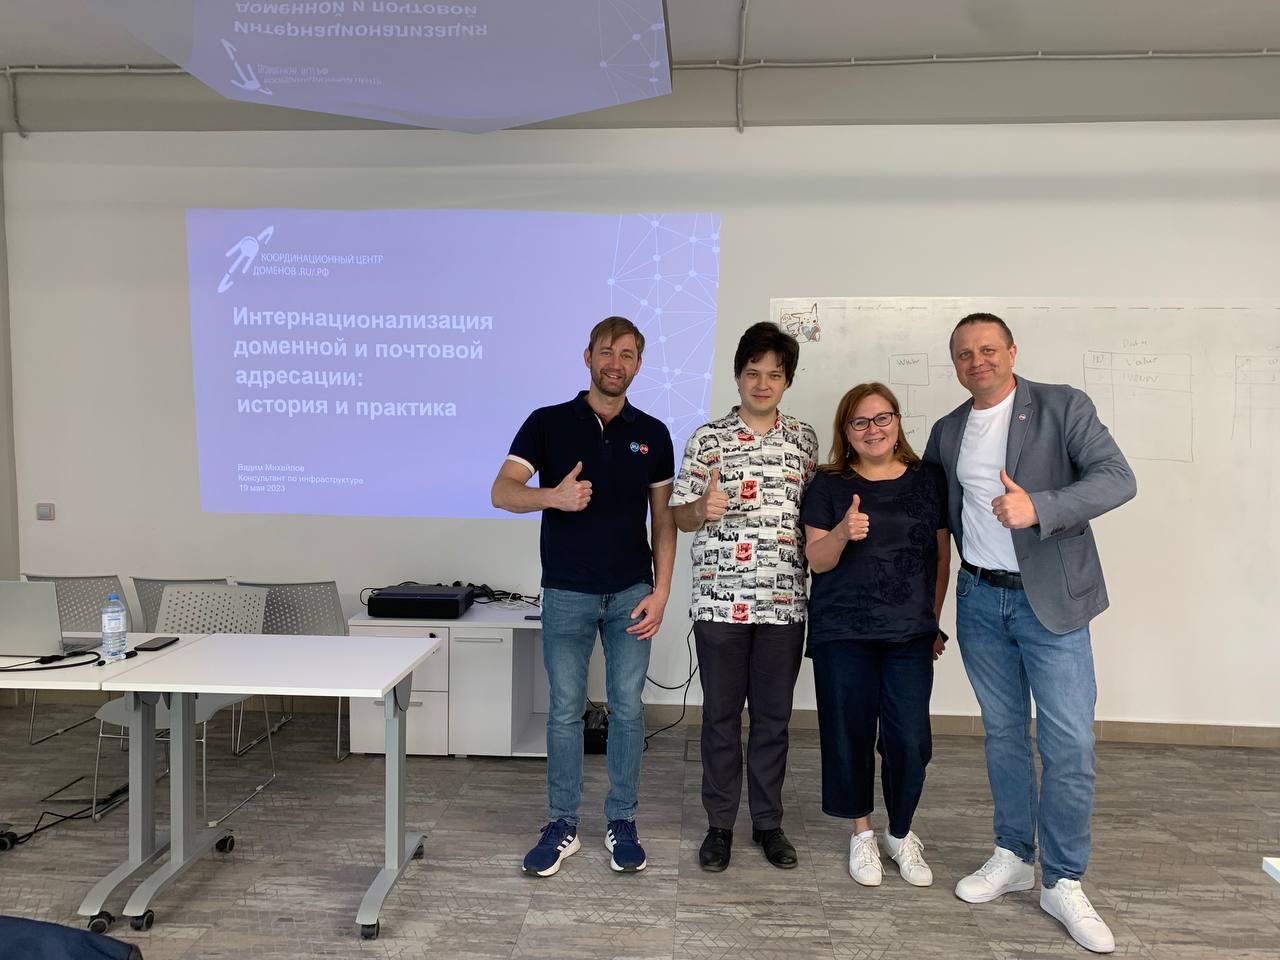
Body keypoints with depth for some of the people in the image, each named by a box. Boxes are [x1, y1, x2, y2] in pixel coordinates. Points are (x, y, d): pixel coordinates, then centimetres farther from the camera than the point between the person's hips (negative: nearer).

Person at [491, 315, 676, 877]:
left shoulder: (652, 434, 5)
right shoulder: (548, 424, -2)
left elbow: (663, 518, 6)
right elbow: (503, 492, -11)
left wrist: (661, 589, -2)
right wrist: (552, 496, -32)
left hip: (631, 593, 2)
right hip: (566, 593, -1)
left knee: (628, 709, 7)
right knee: (565, 711, 7)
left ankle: (622, 823, 22)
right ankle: (562, 825, 21)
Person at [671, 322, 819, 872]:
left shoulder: (804, 440, 6)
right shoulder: (706, 439, 1)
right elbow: (680, 517, 3)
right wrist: (703, 508, -18)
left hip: (784, 602, 2)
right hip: (720, 600, -1)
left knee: (773, 717, 11)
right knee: (721, 715, 9)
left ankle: (768, 822, 27)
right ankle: (720, 823, 23)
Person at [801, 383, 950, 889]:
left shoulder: (929, 480, 4)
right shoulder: (830, 485, 0)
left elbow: (942, 556, 10)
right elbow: (817, 561, -4)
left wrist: (934, 620, 9)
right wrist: (842, 533, -24)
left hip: (910, 635, 1)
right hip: (842, 634, -1)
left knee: (908, 738, -2)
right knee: (850, 733, 6)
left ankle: (901, 834, 23)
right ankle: (862, 833, 27)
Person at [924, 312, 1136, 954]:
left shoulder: (1062, 406, -6)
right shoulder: (947, 432, 8)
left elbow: (1118, 479, -15)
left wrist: (1039, 508, -30)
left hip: (1050, 600, -4)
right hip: (979, 601, 4)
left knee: (1069, 744, -2)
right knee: (1003, 734, 14)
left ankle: (1062, 883, 14)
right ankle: (1013, 857, 29)